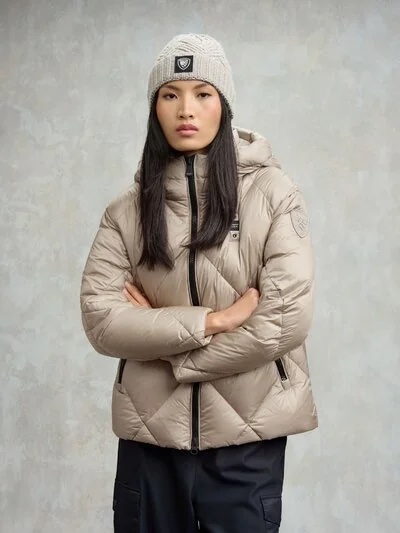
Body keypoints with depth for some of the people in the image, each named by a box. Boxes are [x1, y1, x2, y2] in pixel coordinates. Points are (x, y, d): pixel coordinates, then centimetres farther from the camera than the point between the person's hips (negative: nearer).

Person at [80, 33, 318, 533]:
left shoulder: (272, 192, -5)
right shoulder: (127, 210, 3)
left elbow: (287, 317, -12)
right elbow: (100, 321, -6)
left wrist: (159, 335, -8)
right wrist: (211, 320, -16)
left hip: (246, 434, -2)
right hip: (149, 433, 2)